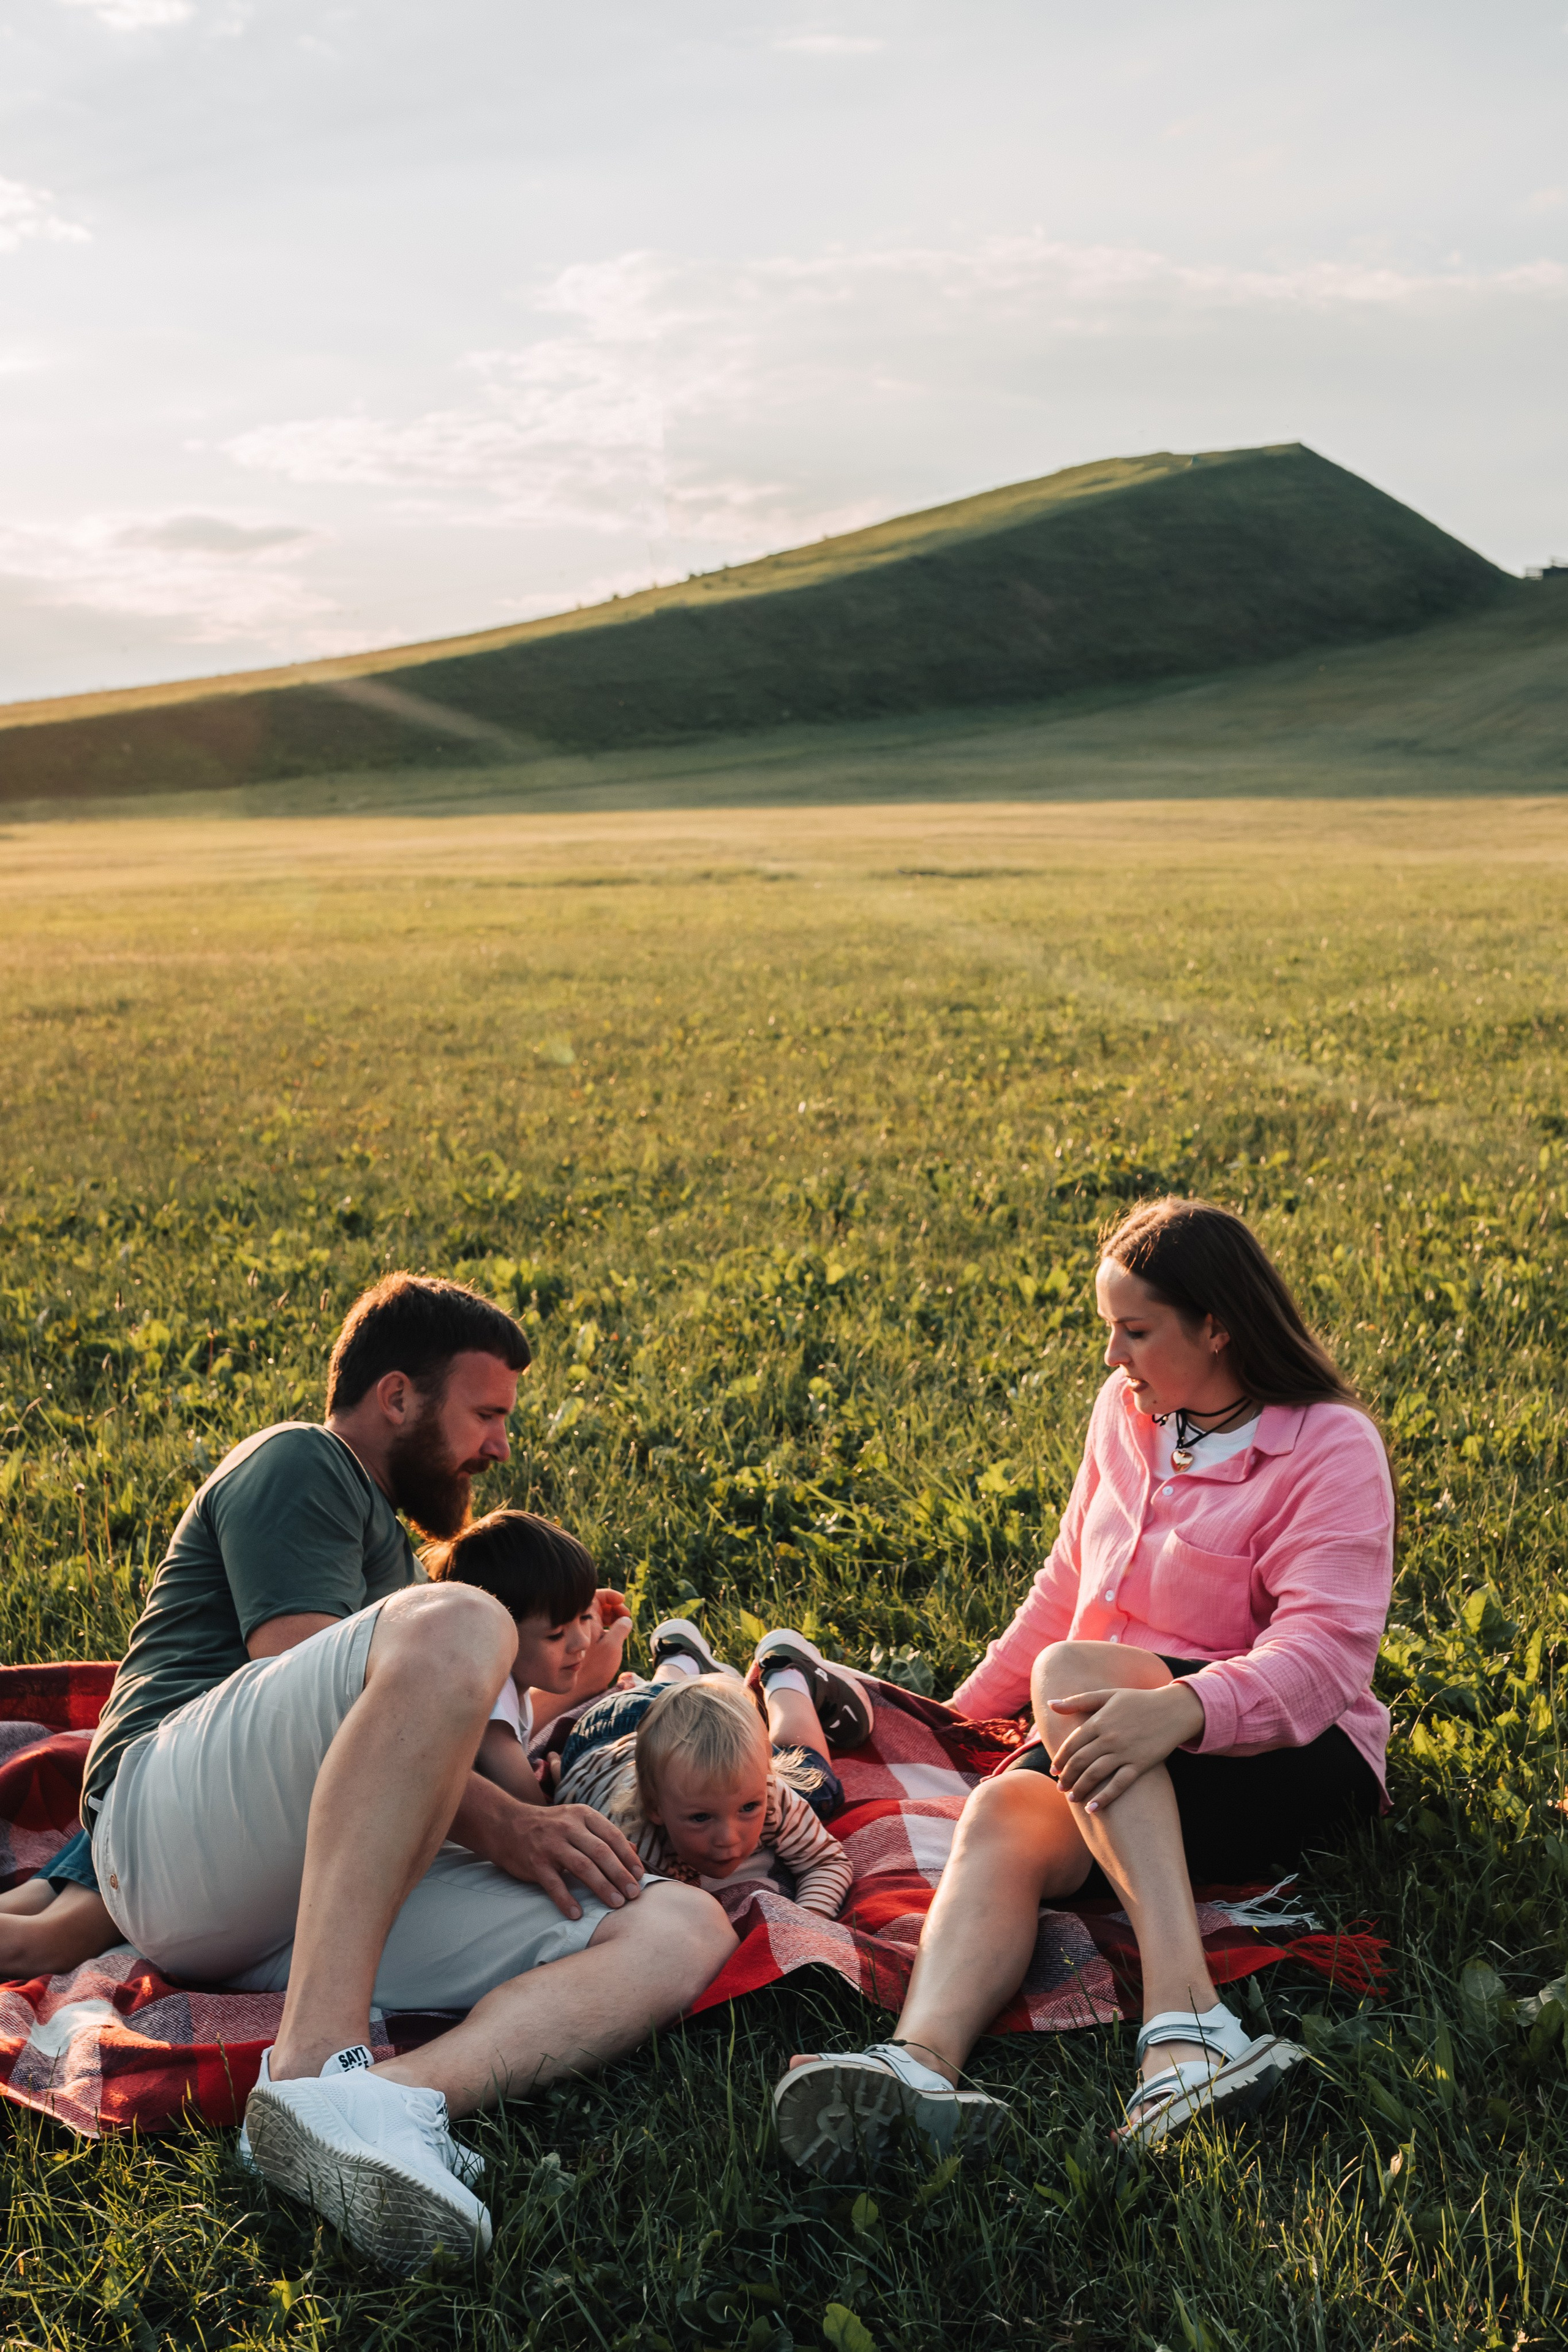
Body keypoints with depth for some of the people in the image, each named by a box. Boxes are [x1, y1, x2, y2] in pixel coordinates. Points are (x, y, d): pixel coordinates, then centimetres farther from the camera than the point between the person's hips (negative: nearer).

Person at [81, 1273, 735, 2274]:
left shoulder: (387, 1544, 38)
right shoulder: (297, 1463, 9)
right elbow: (306, 1686, -7)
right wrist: (499, 1824, -11)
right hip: (173, 1826, -8)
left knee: (684, 1929, -14)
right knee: (454, 1625, -34)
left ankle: (393, 2095, -42)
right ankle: (319, 2065, -42)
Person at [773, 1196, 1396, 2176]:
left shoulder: (1331, 1449, -8)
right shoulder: (1127, 1410, 12)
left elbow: (1325, 1652, -22)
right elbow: (1069, 1584, 24)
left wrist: (1179, 1709, -40)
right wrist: (966, 1708, 23)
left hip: (1291, 1757, -5)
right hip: (1123, 1740, 5)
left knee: (1071, 1669, -34)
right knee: (1002, 1815, -30)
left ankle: (1184, 2019, -48)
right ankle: (924, 2062, -59)